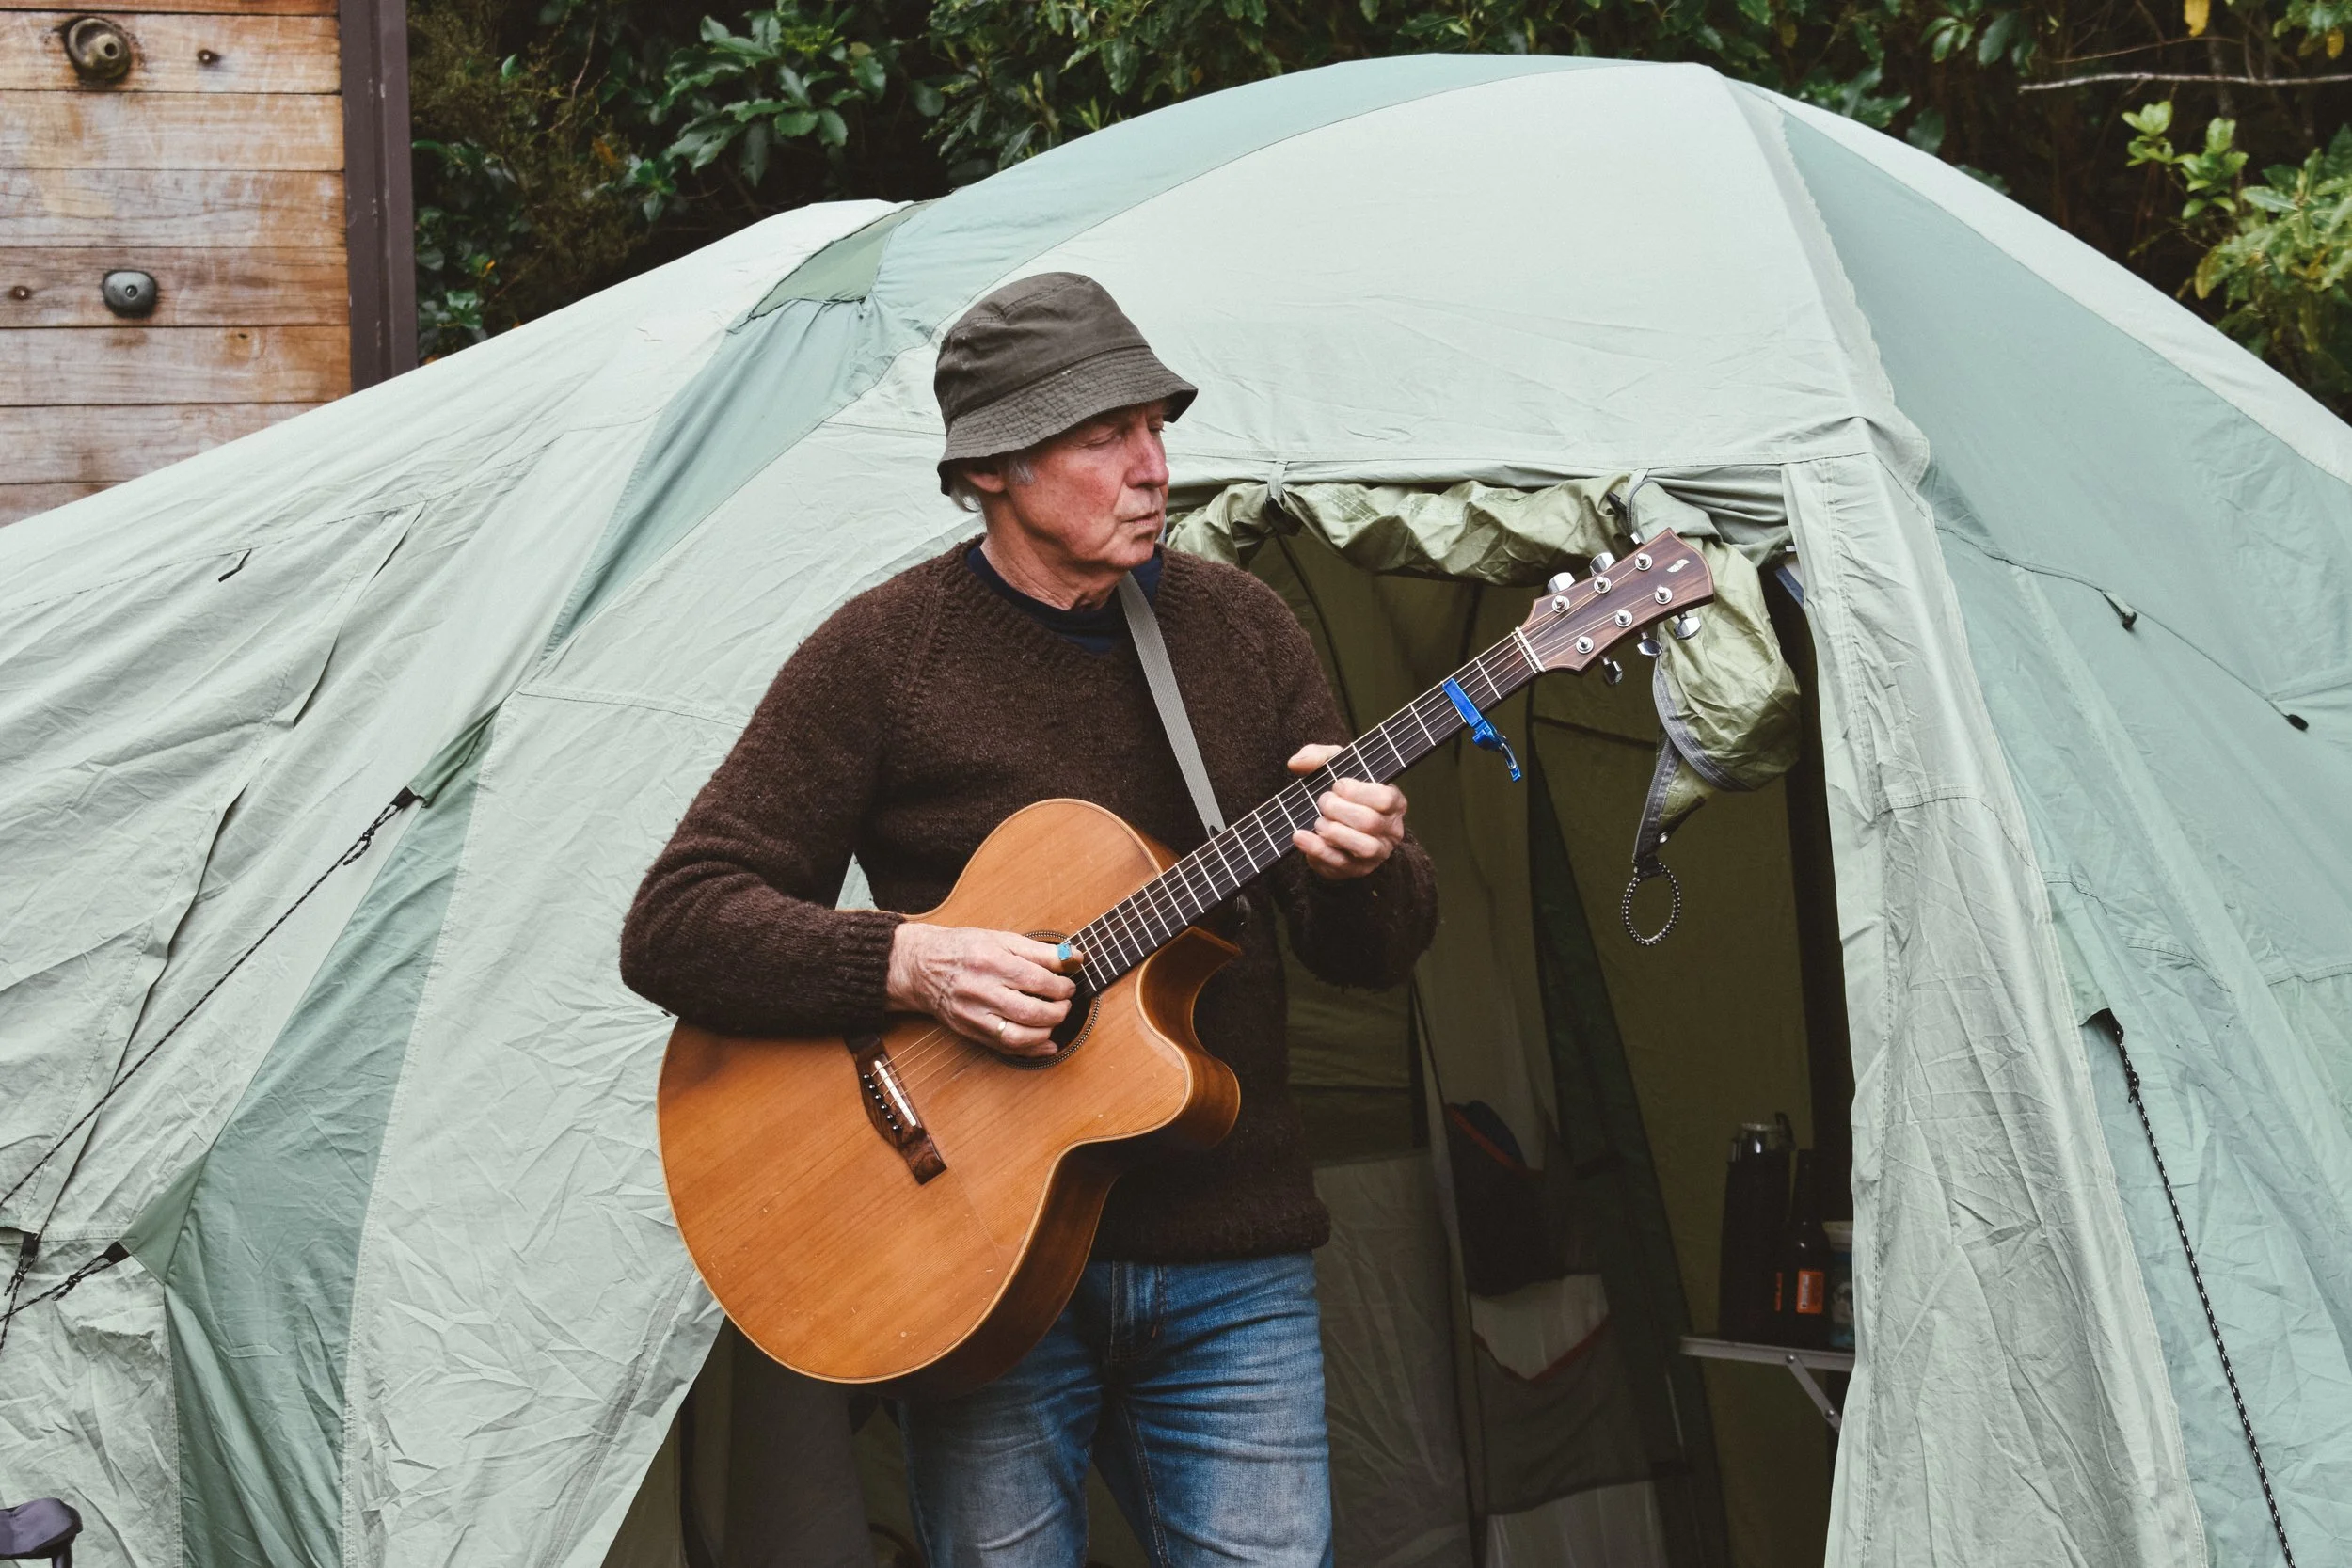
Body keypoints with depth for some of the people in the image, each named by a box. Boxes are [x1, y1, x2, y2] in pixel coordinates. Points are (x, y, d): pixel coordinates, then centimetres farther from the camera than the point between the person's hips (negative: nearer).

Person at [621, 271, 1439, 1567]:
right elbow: (673, 927, -6)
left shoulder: (1239, 628, 8)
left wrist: (1361, 867, -12)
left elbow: (1374, 953, 12)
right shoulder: (882, 655, -4)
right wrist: (911, 964, -20)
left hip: (1228, 1275, 3)